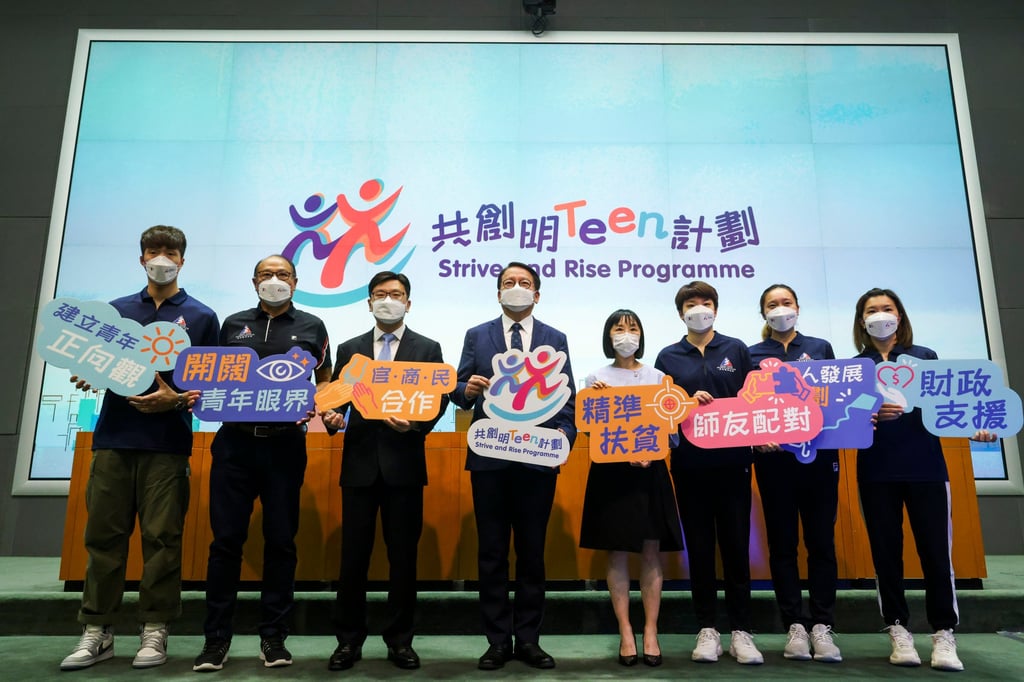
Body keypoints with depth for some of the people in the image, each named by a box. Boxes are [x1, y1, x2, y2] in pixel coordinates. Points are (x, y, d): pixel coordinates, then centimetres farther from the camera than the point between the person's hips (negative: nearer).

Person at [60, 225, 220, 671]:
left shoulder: (200, 317, 7)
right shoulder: (116, 310, 15)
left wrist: (177, 400, -14)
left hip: (167, 443, -3)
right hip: (113, 438, 3)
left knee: (161, 538, 0)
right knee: (103, 535, 5)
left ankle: (155, 631, 10)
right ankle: (96, 632, 16)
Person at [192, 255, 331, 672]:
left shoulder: (311, 327, 9)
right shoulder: (233, 324, 14)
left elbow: (325, 383, 10)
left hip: (285, 445, -1)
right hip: (234, 441, 1)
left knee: (281, 540, 4)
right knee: (226, 538, 2)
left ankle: (273, 635, 16)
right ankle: (217, 636, 14)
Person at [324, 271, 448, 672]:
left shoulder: (427, 349, 7)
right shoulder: (350, 349, 13)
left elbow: (438, 399, 0)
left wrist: (415, 424, -18)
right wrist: (332, 417, -14)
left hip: (404, 463, -1)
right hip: (360, 462, 2)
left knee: (403, 556, 5)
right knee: (353, 556, 5)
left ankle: (400, 639, 19)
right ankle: (349, 639, 19)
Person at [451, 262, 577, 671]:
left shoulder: (555, 340, 9)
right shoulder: (477, 337, 8)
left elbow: (567, 398, 4)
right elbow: (458, 392, 3)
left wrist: (565, 432, -13)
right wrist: (468, 389, -20)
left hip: (538, 458, 0)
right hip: (489, 458, 0)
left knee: (532, 552, 8)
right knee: (492, 553, 7)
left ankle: (528, 639, 21)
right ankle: (498, 640, 19)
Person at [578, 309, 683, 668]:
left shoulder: (657, 376, 8)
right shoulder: (597, 378, 5)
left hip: (651, 470, 1)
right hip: (611, 470, -1)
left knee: (651, 553, 3)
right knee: (618, 553, 2)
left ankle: (651, 632, 12)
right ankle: (625, 632, 11)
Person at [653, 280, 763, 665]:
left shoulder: (737, 350, 7)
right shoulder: (668, 357, 7)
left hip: (732, 460, 0)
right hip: (689, 463, 1)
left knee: (736, 544, 4)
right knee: (699, 546, 7)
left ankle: (741, 631, 15)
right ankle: (707, 629, 18)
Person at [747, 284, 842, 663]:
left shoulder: (821, 347, 12)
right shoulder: (753, 354, 7)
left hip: (819, 452, 1)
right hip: (774, 456, -1)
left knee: (821, 539, 2)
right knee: (782, 542, 3)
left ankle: (822, 626, 11)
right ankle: (795, 626, 12)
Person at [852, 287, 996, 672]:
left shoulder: (924, 357, 10)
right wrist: (871, 415, -20)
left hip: (925, 466, 0)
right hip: (876, 470, 0)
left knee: (935, 548, -1)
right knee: (885, 550, 4)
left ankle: (944, 634, 10)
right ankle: (898, 629, 15)